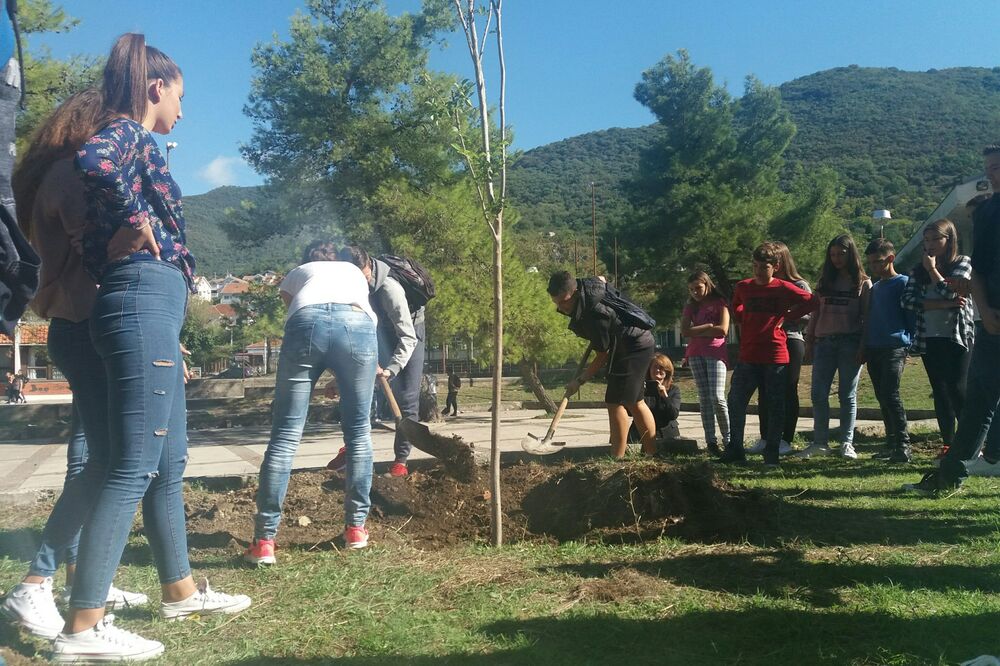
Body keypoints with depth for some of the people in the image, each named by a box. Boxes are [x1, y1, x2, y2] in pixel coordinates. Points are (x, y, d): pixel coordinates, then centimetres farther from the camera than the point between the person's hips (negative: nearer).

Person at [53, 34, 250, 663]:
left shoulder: (136, 143, 22)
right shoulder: (128, 132, -4)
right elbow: (92, 161, -30)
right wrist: (134, 226, -15)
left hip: (150, 309, 10)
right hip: (143, 301, -10)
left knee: (169, 461, 15)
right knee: (133, 467, -9)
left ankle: (180, 591, 27)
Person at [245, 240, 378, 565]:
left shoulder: (295, 273, 38)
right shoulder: (354, 270, 42)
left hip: (306, 322, 0)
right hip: (357, 323, 1)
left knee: (285, 434, 1)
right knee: (358, 429, 13)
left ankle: (264, 541, -1)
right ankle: (356, 527, 16)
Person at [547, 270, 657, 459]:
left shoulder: (594, 316, -31)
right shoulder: (585, 285, -6)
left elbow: (602, 356, -22)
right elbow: (602, 279, 20)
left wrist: (579, 381, -14)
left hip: (631, 348, -11)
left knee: (615, 402, -12)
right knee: (635, 402, 14)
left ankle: (618, 458, -11)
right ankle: (652, 452, 19)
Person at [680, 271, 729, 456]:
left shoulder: (719, 303, 2)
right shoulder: (690, 307, 14)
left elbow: (722, 330, -11)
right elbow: (685, 331, 0)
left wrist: (697, 332, -2)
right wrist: (708, 326, -7)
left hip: (716, 352, -4)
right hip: (696, 354, 4)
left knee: (717, 397, -14)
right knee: (704, 398, 0)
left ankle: (728, 439, -5)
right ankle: (711, 441, 1)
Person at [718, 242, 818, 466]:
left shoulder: (783, 288, -4)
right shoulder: (742, 287, 7)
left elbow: (811, 302, -2)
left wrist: (786, 316, -4)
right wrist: (745, 320, 9)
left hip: (775, 357, -3)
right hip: (748, 357, 3)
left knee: (775, 406, 4)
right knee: (735, 401, 1)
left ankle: (771, 452, 13)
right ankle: (735, 449, 11)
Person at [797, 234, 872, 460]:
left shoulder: (862, 283, 4)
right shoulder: (825, 281, 15)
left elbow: (867, 317, 0)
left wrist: (863, 346, -9)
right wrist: (809, 341, 8)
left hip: (850, 342, -3)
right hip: (824, 341, 4)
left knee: (848, 395, 2)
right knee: (818, 394, 0)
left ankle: (847, 443, 10)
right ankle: (820, 442, 8)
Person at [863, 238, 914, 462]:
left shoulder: (903, 283, -2)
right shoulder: (875, 287, 19)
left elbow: (911, 317, -6)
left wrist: (908, 346, -13)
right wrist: (864, 348, 16)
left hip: (894, 348, -7)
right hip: (873, 349, 7)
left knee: (890, 395, -16)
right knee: (882, 398, 9)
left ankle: (903, 446, -12)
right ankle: (891, 445, 16)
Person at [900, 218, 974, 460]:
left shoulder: (962, 263, 1)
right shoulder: (918, 270, 12)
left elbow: (952, 293, -15)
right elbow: (907, 300, -4)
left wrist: (932, 269, -6)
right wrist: (943, 304, -13)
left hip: (957, 337, -4)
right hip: (929, 340, 4)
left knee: (958, 391, -11)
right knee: (941, 393, 7)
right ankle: (948, 444, 12)